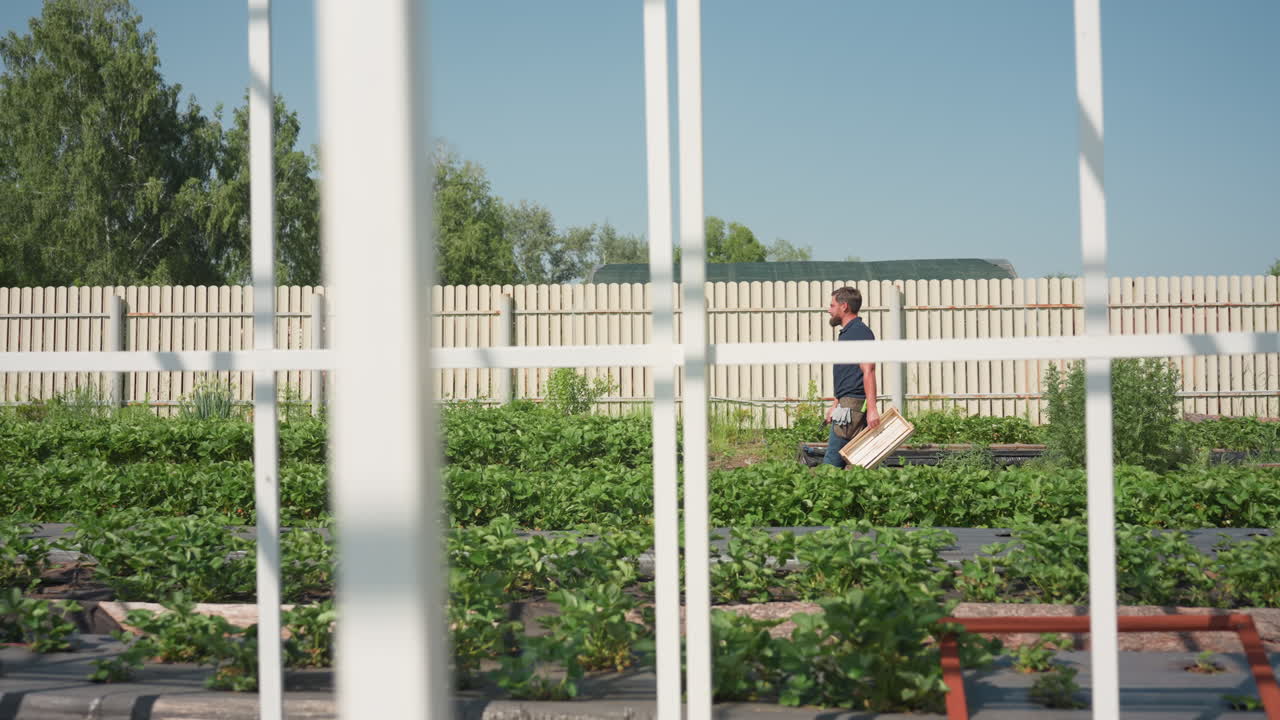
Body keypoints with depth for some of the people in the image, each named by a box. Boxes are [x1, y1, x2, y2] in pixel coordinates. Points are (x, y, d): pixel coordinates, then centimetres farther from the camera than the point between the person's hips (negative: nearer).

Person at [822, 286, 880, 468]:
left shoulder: (860, 332, -11)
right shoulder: (847, 333, 21)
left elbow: (868, 372, -20)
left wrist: (872, 408, -26)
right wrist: (835, 405, 28)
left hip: (852, 408, -10)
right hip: (846, 405, 10)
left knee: (832, 464, -11)